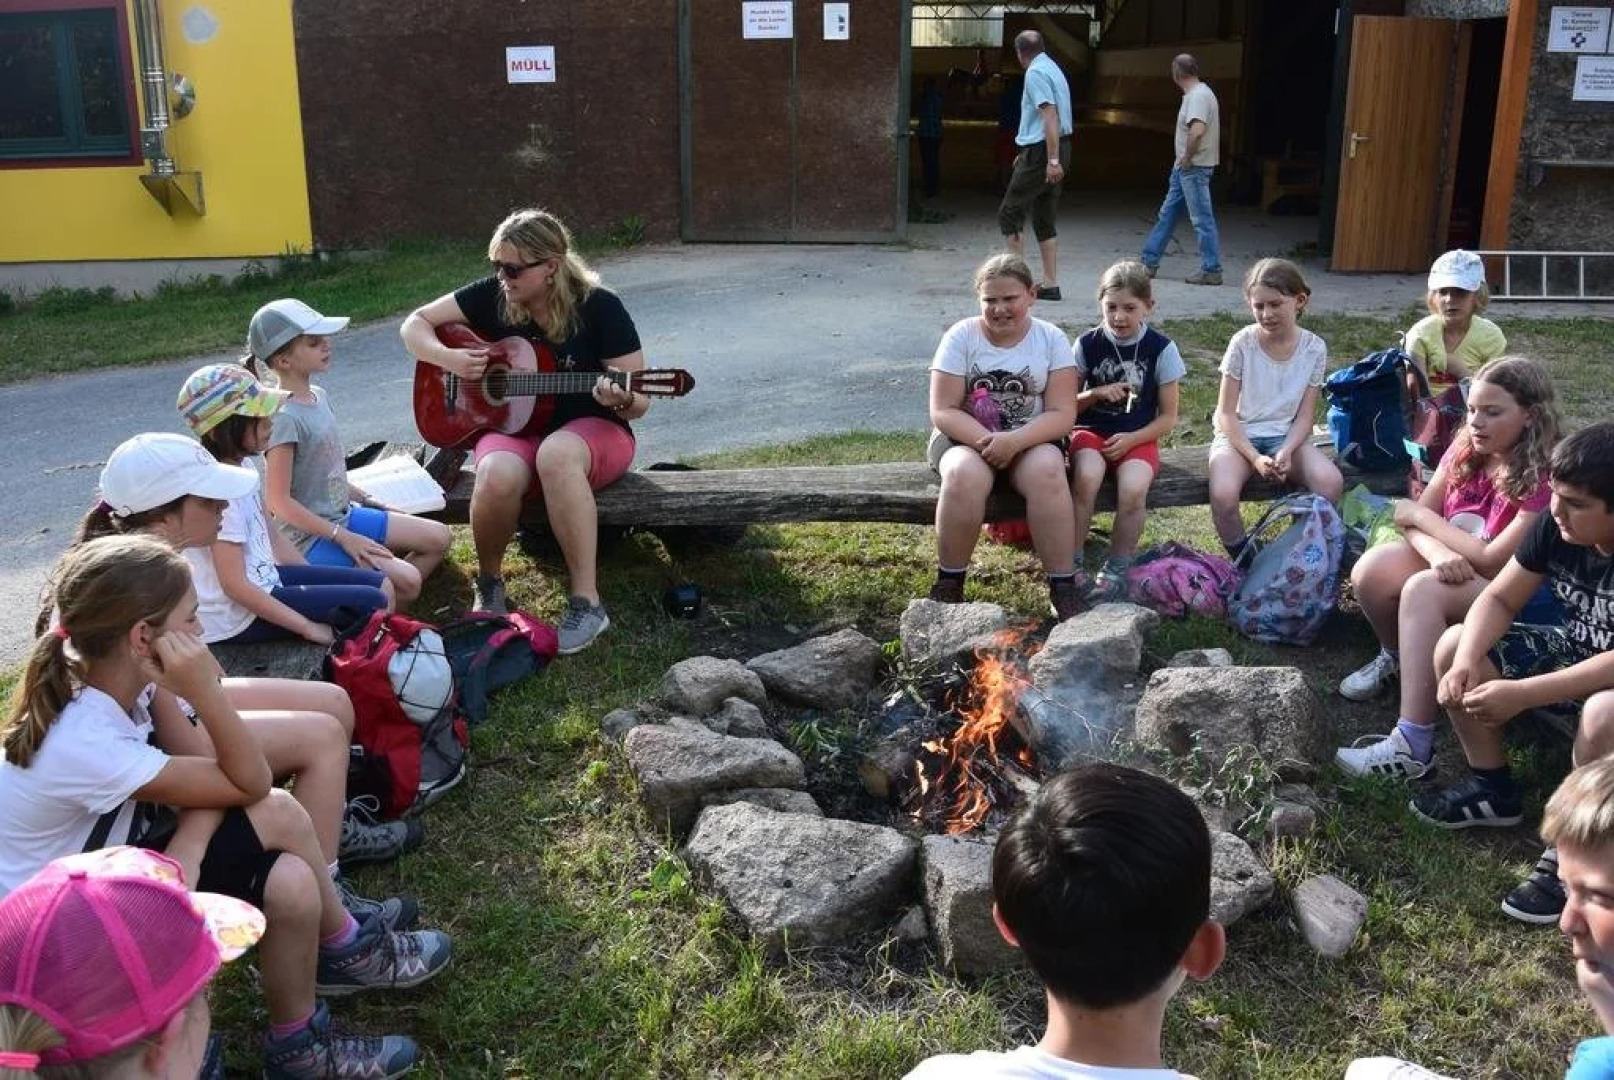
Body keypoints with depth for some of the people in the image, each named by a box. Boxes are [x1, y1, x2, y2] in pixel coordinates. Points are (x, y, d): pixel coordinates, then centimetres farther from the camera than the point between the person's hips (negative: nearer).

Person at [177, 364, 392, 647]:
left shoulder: (242, 464, 2)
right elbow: (235, 587, -24)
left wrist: (317, 582, 13)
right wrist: (310, 628, -21)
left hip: (263, 581, 9)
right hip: (238, 616, -9)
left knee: (381, 585, 4)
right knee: (373, 603, -12)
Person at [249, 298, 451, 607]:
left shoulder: (318, 395, 4)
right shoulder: (284, 418, -22)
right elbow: (279, 502, -22)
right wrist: (343, 538, -19)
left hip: (344, 515, 9)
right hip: (313, 537, -9)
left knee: (439, 538, 6)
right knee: (407, 580, -22)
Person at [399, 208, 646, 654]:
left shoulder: (598, 307, -11)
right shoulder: (492, 296, -2)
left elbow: (640, 402, -9)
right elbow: (415, 324, 8)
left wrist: (620, 399, -33)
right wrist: (448, 358, -12)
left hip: (592, 430, -2)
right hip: (512, 427, 3)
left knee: (556, 454, -40)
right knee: (498, 476, -35)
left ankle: (587, 603, -34)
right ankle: (489, 582, -4)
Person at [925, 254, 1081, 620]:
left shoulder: (1051, 339, -2)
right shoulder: (960, 336, -4)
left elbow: (1062, 414, -9)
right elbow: (943, 411, -9)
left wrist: (1014, 441, -25)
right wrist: (986, 441, -26)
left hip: (1031, 439, 1)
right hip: (966, 438, 0)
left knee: (1047, 472, -33)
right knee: (964, 476, -35)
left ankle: (1063, 586, -23)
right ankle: (949, 583, -17)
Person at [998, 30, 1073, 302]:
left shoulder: (1035, 73, -11)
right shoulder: (1052, 68, 19)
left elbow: (1050, 116, -21)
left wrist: (1052, 160, -26)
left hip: (1041, 151, -9)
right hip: (1056, 151, 9)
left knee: (1009, 213, -2)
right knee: (1045, 220, 11)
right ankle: (1050, 284, 10)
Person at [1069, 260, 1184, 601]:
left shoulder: (1161, 349, -2)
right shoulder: (1088, 344, 1)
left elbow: (1168, 417, 1)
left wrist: (1132, 440, -13)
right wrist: (1096, 394, -12)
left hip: (1138, 438, 0)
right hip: (1092, 432, 1)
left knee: (1133, 488, -32)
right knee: (1087, 477, -34)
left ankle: (1116, 572, -14)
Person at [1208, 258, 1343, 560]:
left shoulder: (1314, 348, -4)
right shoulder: (1243, 343, -10)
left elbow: (1304, 415, -1)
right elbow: (1226, 412, -8)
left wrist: (1286, 451, -20)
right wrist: (1255, 457, -20)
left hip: (1285, 436, 2)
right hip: (1239, 436, -2)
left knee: (1331, 482, -26)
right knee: (1223, 495, -32)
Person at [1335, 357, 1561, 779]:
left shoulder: (1547, 479, -23)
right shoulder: (1465, 451, -4)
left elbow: (1493, 560, -26)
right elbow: (1415, 518, -6)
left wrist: (1421, 516, -16)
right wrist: (1438, 552, -29)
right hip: (1458, 569, 7)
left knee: (1423, 590, -33)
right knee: (1372, 569, -19)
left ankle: (1413, 747, -34)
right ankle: (1395, 657, 14)